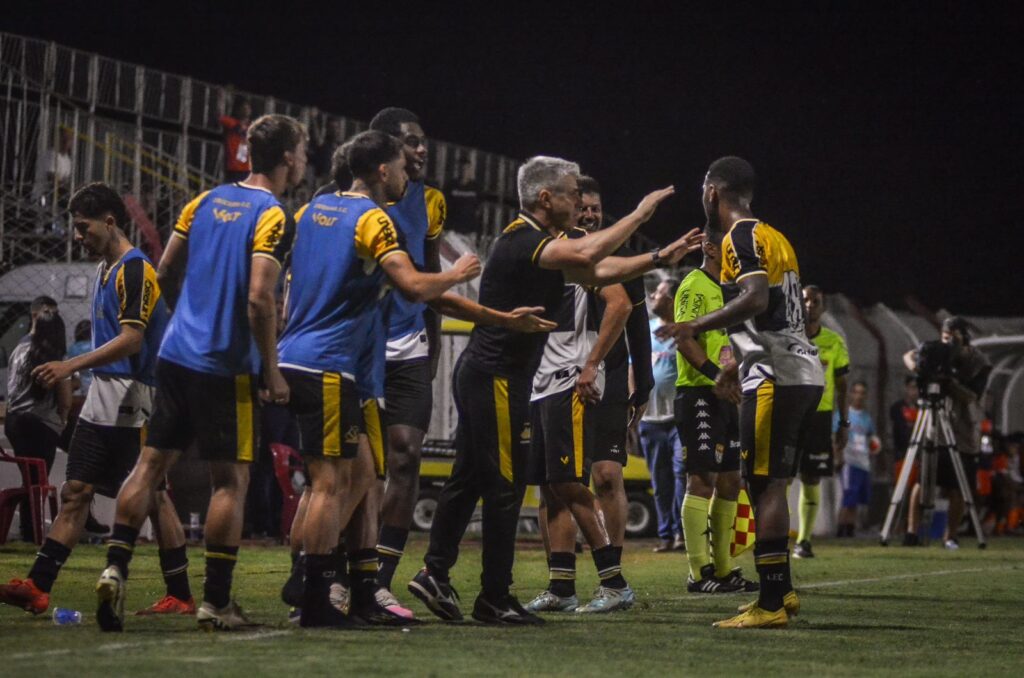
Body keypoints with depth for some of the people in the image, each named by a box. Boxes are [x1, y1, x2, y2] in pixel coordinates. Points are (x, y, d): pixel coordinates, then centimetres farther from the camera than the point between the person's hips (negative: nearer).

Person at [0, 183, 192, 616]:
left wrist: (70, 366, -26)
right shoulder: (107, 269, 17)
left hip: (132, 399, -10)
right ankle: (37, 587, 1)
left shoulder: (135, 269, -12)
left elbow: (131, 339, -21)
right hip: (101, 400, 10)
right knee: (75, 491, 4)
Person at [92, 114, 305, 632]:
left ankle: (115, 568, 0)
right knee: (230, 479, 1)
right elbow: (259, 299, -19)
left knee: (151, 463, 10)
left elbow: (166, 272, 14)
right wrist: (272, 372, -12)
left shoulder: (206, 200, 10)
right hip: (227, 366, -6)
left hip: (176, 353, 6)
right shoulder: (273, 218, -11)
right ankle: (216, 601, 4)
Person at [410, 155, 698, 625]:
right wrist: (639, 214, -22)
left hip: (480, 375, 10)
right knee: (504, 486, -5)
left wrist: (659, 258, 13)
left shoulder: (538, 243, 15)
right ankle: (494, 599, 0)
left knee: (468, 478, 12)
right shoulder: (521, 241, -16)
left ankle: (434, 573, 14)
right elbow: (585, 256, -32)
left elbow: (598, 273, 20)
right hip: (495, 376, -10)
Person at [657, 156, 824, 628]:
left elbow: (756, 299, -23)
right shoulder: (775, 238, 20)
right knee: (772, 483, 15)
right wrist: (737, 367, 33)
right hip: (804, 372, 9)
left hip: (776, 378, -9)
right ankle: (781, 591, 18)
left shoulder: (741, 237, -8)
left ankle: (771, 604, -8)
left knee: (765, 484, -8)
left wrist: (697, 326, -18)